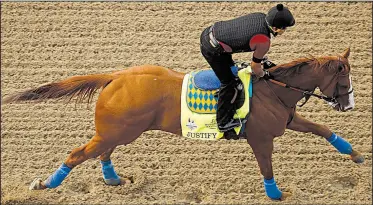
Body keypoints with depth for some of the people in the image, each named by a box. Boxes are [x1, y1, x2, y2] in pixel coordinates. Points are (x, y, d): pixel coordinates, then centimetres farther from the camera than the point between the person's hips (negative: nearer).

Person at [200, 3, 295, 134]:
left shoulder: (260, 17, 1)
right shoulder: (264, 41, -20)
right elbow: (255, 66, -6)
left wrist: (263, 59, 27)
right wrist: (263, 75, 15)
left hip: (208, 32, 8)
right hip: (212, 50, -8)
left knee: (229, 68, 30)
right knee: (229, 84, 5)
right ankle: (223, 122, 17)